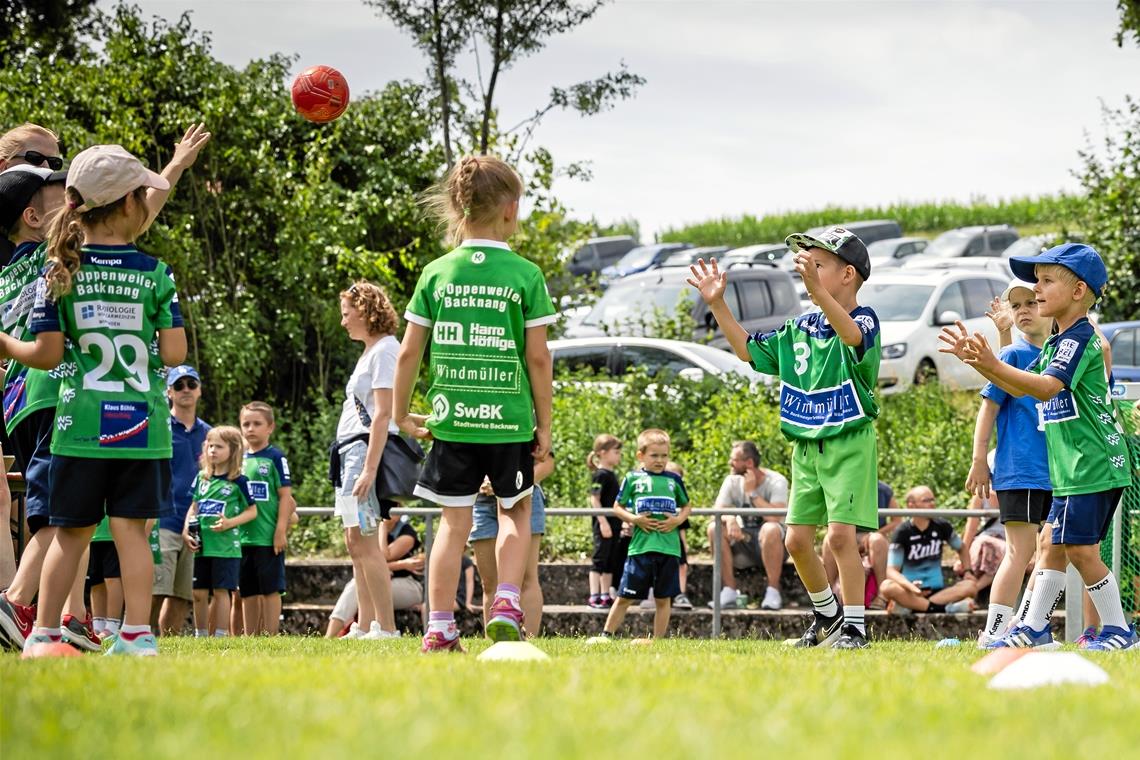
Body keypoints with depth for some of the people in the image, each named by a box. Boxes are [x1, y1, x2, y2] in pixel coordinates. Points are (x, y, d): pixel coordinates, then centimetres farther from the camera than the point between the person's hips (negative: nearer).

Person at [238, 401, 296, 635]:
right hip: (243, 536, 6)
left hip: (268, 537, -5)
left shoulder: (275, 457, -3)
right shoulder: (239, 458, 12)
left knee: (270, 590, -2)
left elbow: (285, 495, -7)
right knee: (248, 592, 9)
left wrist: (281, 530, -13)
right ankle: (250, 639, 13)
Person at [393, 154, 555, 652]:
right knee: (515, 513, 17)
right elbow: (538, 356, -4)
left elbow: (409, 352, 3)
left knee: (454, 521, 8)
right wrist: (544, 423, 5)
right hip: (509, 423, -1)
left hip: (451, 422, 1)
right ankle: (506, 605, 1)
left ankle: (439, 628, 5)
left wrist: (401, 414, 16)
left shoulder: (437, 273, 2)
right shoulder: (525, 275, -4)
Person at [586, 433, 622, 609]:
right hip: (602, 524, -9)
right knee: (599, 559, -6)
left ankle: (605, 596, 16)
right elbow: (595, 499, -18)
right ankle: (594, 597, -5)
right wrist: (603, 522, -23)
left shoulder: (611, 475, 15)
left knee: (610, 562, 11)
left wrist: (623, 521, 24)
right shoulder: (600, 475, -13)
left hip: (613, 523, 9)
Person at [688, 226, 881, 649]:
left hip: (850, 444, -7)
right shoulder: (800, 329, 12)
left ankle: (854, 627, -7)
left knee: (840, 535, -15)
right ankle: (827, 615, 27)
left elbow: (852, 335, -35)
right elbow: (749, 350, 19)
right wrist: (717, 304, 9)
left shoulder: (864, 320, -10)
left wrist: (817, 291, -51)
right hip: (806, 447, 7)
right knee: (797, 539, 7)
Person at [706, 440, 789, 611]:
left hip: (772, 545, -5)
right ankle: (729, 591, -18)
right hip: (745, 542, 5)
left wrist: (752, 493, -22)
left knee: (770, 529, -38)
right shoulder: (732, 481, 1)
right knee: (715, 528, -21)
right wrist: (730, 519, -32)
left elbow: (775, 517, -28)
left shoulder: (776, 482, -13)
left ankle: (773, 592, -28)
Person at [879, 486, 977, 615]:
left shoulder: (941, 526, 4)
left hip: (937, 589, 3)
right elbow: (891, 570, -12)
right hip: (911, 593, -3)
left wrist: (967, 571, 2)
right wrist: (909, 586, -32)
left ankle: (908, 606, -30)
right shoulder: (903, 532, -6)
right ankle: (942, 608, -38)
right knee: (887, 587, -35)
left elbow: (961, 548, 22)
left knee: (970, 586, -24)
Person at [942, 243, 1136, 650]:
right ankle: (1035, 627, 16)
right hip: (1074, 467, 10)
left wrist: (994, 365, -37)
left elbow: (1046, 387, -28)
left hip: (1091, 465, -10)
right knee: (1055, 544, 11)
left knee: (1080, 548, -9)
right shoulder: (1056, 344, 17)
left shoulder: (1080, 339, -14)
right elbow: (1019, 387, 23)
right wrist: (975, 359, 11)